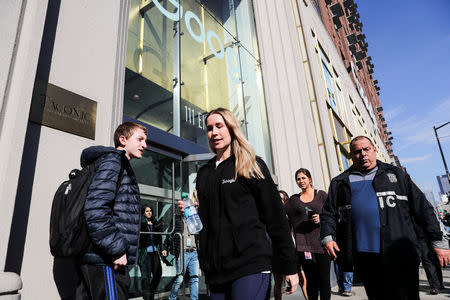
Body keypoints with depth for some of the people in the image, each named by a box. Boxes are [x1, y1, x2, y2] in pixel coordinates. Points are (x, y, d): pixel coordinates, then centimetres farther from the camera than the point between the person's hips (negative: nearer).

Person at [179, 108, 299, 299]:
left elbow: (275, 217, -3)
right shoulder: (204, 173, 14)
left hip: (250, 264, -5)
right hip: (215, 270, 5)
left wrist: (289, 267, -4)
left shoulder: (251, 165, -1)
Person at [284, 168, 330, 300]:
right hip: (304, 245, 1)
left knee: (324, 279, 0)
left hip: (321, 242, 0)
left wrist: (322, 219, -8)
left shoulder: (321, 195, 10)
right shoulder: (293, 199, 13)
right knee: (311, 280, 1)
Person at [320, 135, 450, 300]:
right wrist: (327, 237, -5)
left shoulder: (395, 174, 13)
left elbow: (422, 208, 12)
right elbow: (328, 213, 12)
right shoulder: (340, 183, 13)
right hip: (362, 254, 1)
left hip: (398, 254, -1)